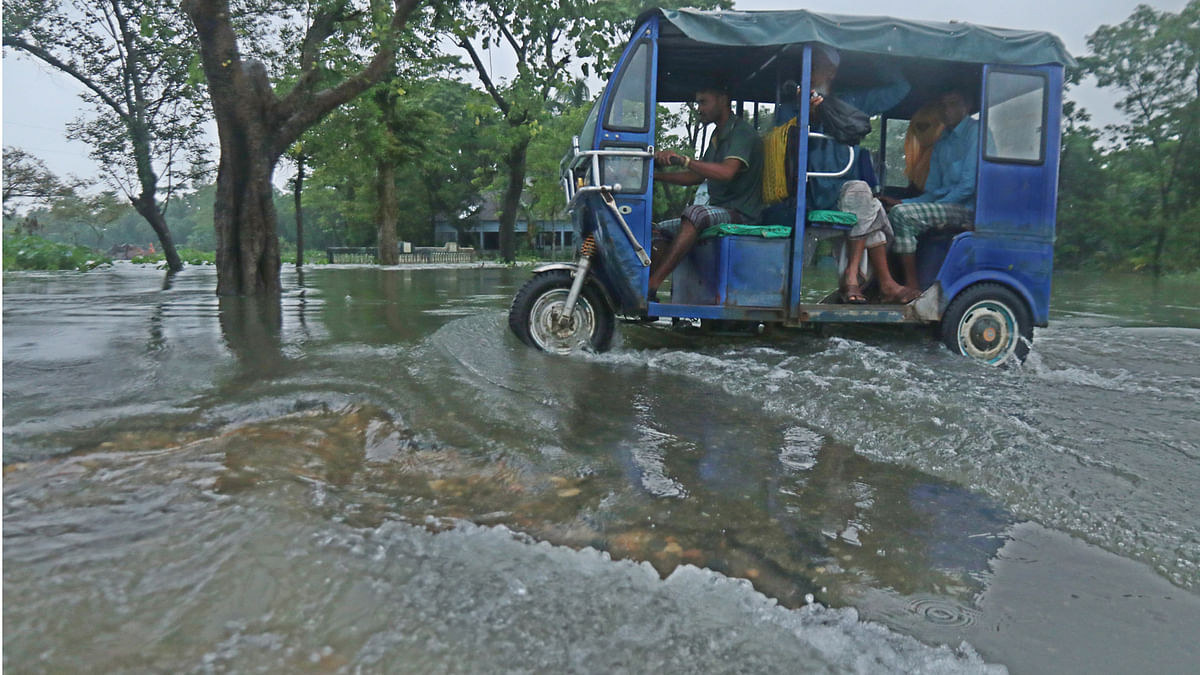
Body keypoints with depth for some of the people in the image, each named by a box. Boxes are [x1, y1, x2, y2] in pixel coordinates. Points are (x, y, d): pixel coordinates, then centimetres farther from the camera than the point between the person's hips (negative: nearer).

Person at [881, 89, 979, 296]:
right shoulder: (941, 143, 23)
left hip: (966, 208, -8)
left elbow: (970, 184, -13)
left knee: (902, 214, -25)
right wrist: (902, 202, 2)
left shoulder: (975, 131, -2)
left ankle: (911, 287, -23)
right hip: (946, 205, 8)